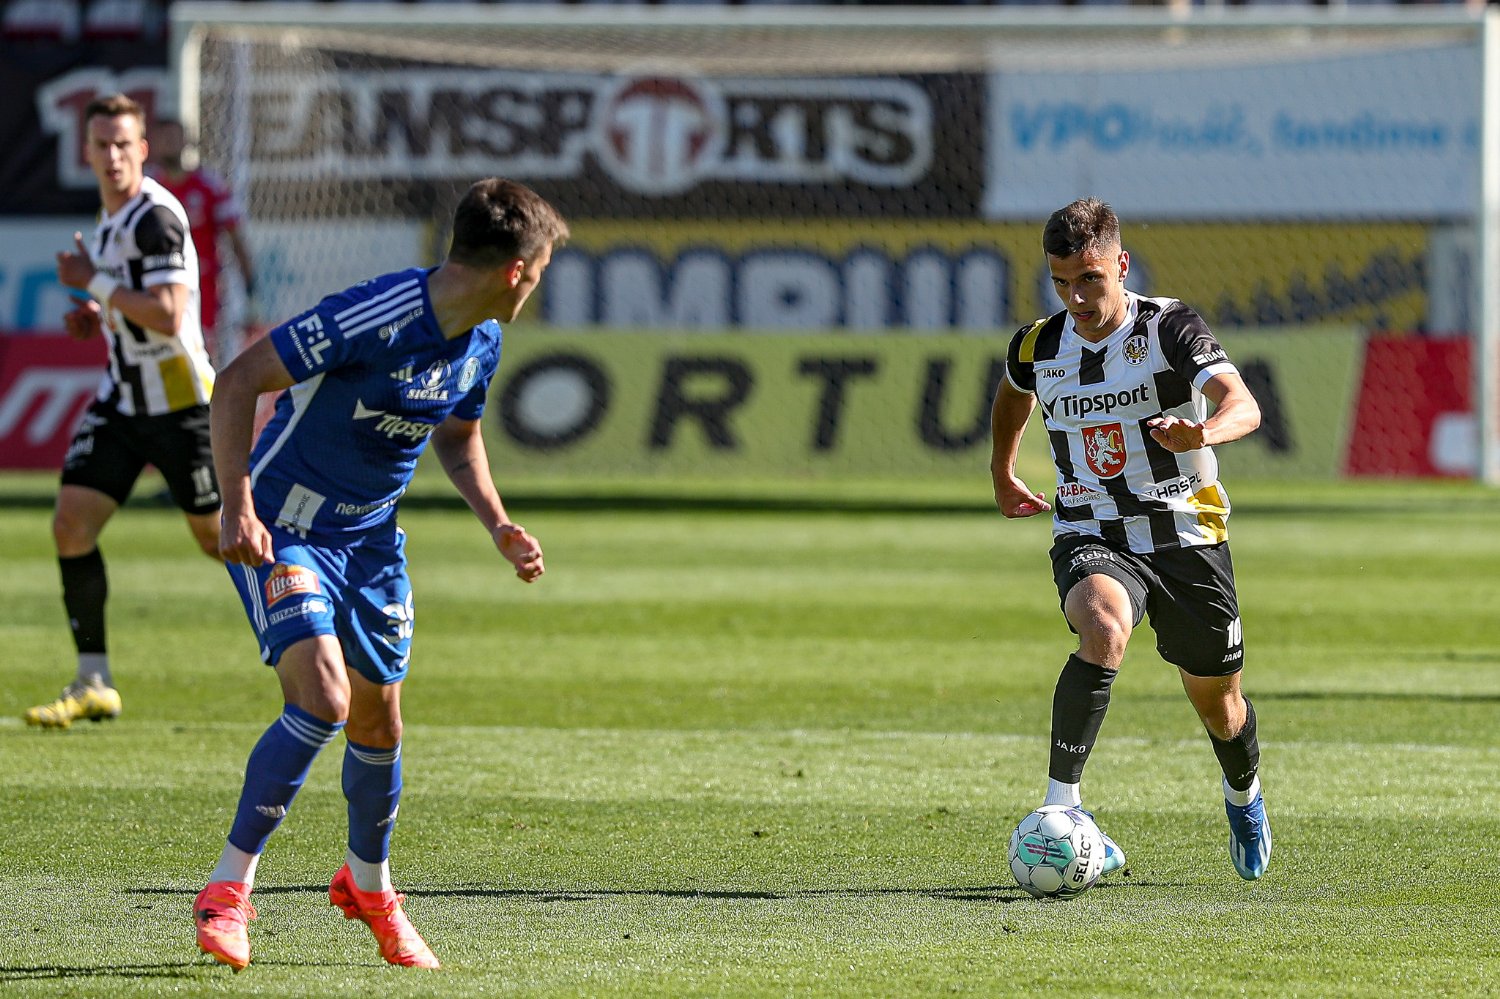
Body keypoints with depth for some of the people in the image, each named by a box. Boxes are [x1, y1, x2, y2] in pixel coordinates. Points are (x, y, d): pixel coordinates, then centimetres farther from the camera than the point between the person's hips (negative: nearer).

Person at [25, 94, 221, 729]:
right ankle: (94, 684, 0)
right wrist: (100, 317, 7)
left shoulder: (156, 216, -18)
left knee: (217, 539, 2)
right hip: (123, 398, 8)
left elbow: (169, 315, -27)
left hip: (180, 404, -8)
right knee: (72, 524, -5)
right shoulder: (110, 216, 11)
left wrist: (94, 283, -21)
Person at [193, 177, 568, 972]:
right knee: (322, 700, -23)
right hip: (284, 528, -7)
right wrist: (237, 508, -30)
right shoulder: (374, 317, -27)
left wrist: (499, 526, 3)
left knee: (378, 724, 13)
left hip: (372, 537, 7)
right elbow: (237, 381, -24)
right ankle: (228, 889, -12)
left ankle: (368, 885, 39)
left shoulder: (481, 343, -1)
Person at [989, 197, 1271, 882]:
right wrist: (1002, 473, 33)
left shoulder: (1171, 329, -13)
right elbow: (1014, 392, 26)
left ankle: (1244, 795, 49)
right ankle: (1061, 807, -38)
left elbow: (1243, 404, -29)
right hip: (1091, 537, 0)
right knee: (1103, 629, -34)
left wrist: (1204, 433, -51)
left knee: (1217, 699, 14)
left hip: (1186, 535, 0)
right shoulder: (1038, 348, -1)